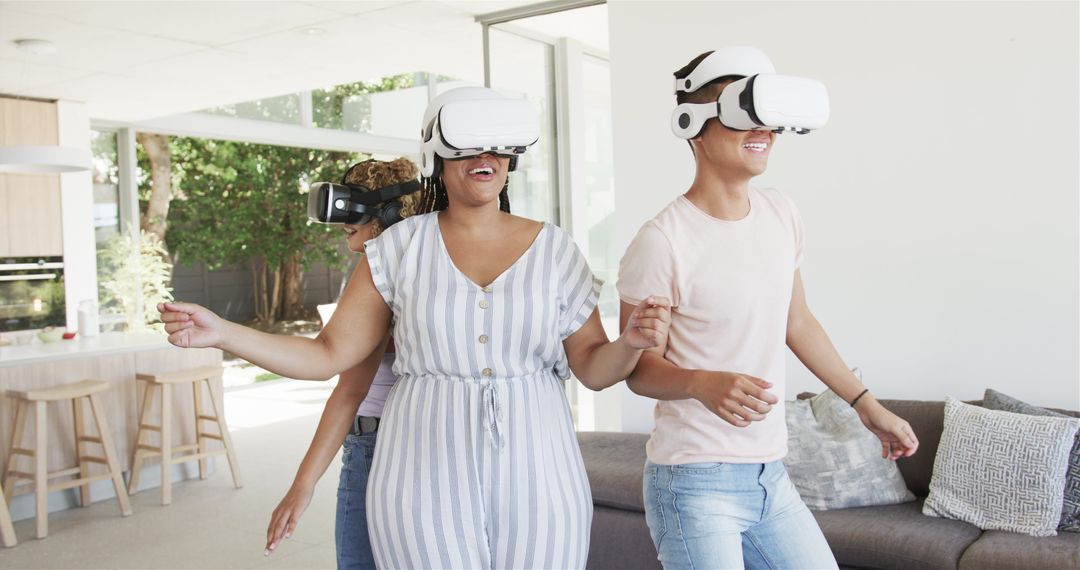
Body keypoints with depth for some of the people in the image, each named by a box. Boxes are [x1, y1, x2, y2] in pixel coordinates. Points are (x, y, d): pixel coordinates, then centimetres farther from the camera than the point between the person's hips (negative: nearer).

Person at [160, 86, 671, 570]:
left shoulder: (554, 249, 4)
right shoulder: (400, 248, 2)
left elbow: (592, 369, 6)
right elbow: (328, 355, 3)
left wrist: (632, 342, -16)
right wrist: (221, 333, -8)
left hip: (533, 479, 1)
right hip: (425, 480, -1)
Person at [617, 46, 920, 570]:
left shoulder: (781, 214, 4)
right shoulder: (662, 242, -18)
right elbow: (640, 367, -11)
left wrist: (868, 406, 20)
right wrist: (704, 384, -31)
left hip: (770, 476, 7)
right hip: (696, 485, -7)